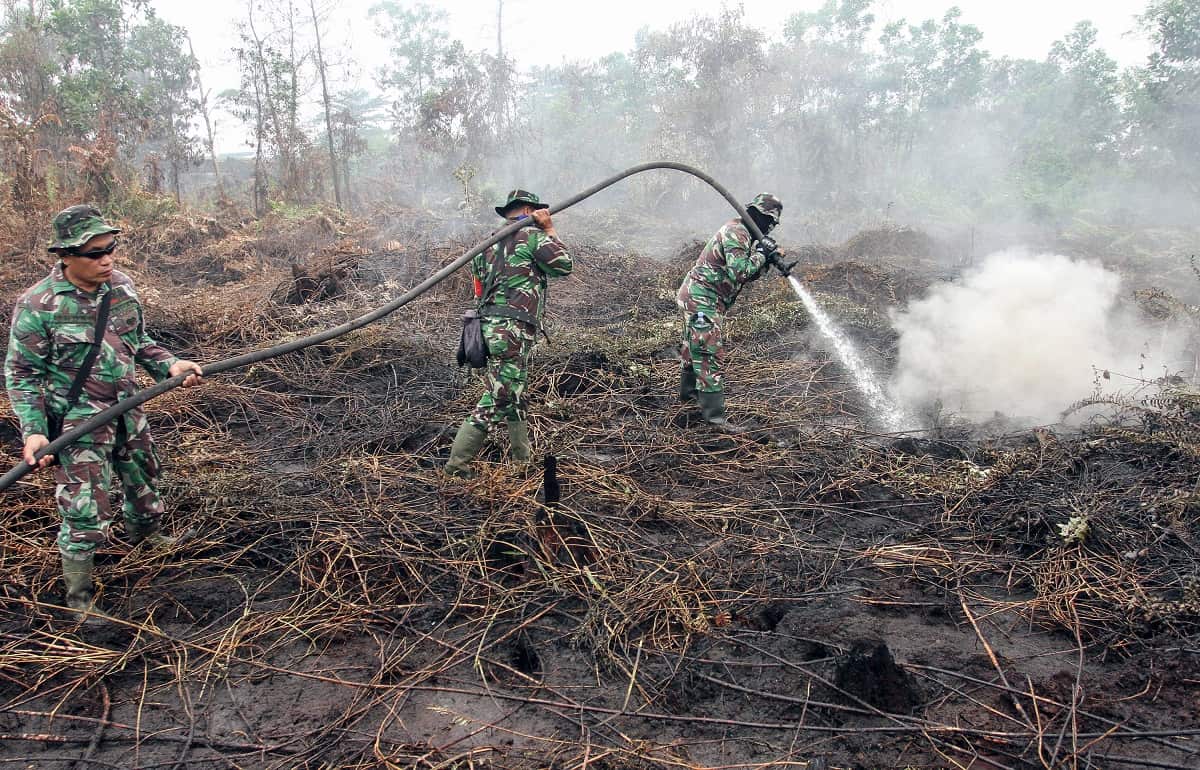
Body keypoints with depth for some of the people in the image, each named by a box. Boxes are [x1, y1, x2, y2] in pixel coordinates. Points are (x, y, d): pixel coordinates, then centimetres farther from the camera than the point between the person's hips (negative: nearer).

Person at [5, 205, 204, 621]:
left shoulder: (121, 285, -3)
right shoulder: (38, 306, -19)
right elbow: (21, 375, -11)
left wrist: (170, 365, -6)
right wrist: (33, 431, -19)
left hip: (126, 408, 6)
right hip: (77, 421, -6)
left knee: (144, 476, 25)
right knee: (85, 509, -4)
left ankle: (144, 533, 54)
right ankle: (78, 599, 13)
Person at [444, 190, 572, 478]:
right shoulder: (532, 236, -5)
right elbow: (564, 266, 5)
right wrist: (549, 228, 9)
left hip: (489, 325, 9)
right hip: (512, 330, -9)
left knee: (513, 395, 21)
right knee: (495, 401, -6)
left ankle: (522, 457, 31)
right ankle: (456, 464, -4)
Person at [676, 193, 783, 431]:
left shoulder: (741, 233, 15)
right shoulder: (736, 232, -16)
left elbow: (749, 275, 18)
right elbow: (740, 270, -27)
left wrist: (765, 260, 1)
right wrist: (760, 254, -13)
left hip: (696, 298, 11)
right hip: (701, 298, -11)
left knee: (694, 346, 24)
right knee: (710, 353, -12)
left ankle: (688, 391, 41)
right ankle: (713, 413, -12)